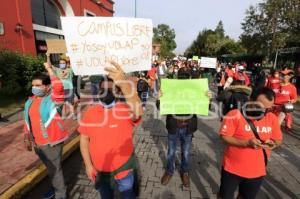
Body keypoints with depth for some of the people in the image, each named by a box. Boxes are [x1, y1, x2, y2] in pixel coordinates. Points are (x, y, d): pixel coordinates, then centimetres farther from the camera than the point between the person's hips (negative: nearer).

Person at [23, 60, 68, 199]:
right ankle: (57, 188, 47)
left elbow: (58, 86, -36)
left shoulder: (53, 99, -16)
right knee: (50, 168, 24)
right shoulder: (30, 101, 6)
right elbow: (28, 121, 15)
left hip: (51, 142, -7)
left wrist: (49, 69, -25)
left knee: (54, 169, 6)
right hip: (37, 143, 7)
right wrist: (28, 138, 19)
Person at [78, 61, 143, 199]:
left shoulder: (125, 109, -21)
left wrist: (124, 83, -59)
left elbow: (138, 111, -45)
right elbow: (84, 139, 0)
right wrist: (88, 165, -1)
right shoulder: (90, 112, -9)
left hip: (123, 169, -4)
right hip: (99, 170, 4)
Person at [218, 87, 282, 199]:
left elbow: (278, 140, 6)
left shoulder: (272, 118, -3)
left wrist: (273, 143, -16)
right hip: (232, 169, -4)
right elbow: (224, 137, -19)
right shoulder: (235, 115, -19)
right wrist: (247, 143, -30)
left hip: (257, 171, 4)